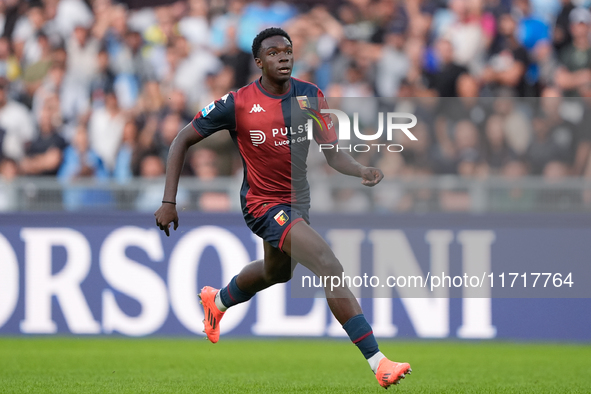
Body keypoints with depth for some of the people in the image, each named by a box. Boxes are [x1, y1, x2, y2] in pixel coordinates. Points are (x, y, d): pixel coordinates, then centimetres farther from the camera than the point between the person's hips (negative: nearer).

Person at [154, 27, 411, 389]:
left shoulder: (310, 96, -6)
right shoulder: (237, 104, -17)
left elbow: (333, 154, -6)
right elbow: (182, 141, -8)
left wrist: (361, 170, -29)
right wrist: (169, 202, -12)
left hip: (298, 200, 7)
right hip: (264, 205, -7)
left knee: (277, 272, 32)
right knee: (330, 267, -24)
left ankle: (217, 302, 64)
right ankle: (378, 362, -27)